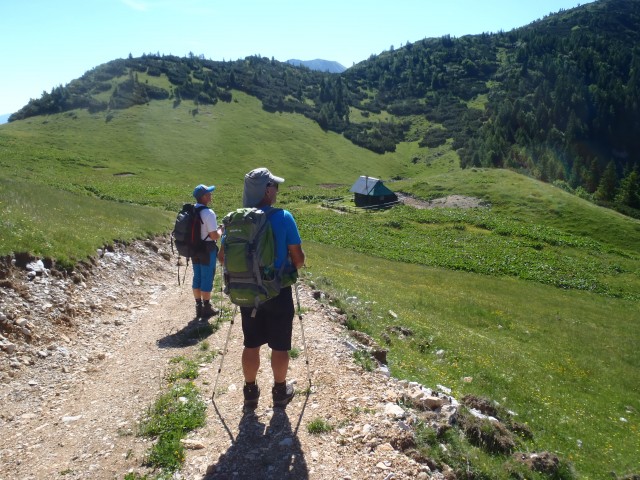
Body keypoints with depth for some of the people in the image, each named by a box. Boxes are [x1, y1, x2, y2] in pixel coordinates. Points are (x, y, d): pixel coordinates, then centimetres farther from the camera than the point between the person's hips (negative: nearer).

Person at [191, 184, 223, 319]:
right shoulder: (208, 213, -21)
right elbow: (214, 236, -21)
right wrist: (220, 230, -2)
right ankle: (206, 308, 15)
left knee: (197, 277, 15)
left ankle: (198, 307, 25)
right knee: (207, 278, 5)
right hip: (207, 249, -7)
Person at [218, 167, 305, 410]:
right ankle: (280, 391, 28)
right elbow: (298, 258, -12)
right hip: (279, 292, -3)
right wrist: (293, 267, 10)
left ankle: (250, 392, 30)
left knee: (251, 345, 17)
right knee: (280, 346, 13)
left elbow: (222, 256, 2)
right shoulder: (283, 217, -16)